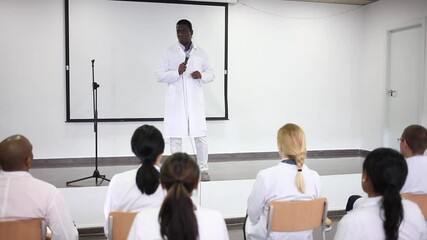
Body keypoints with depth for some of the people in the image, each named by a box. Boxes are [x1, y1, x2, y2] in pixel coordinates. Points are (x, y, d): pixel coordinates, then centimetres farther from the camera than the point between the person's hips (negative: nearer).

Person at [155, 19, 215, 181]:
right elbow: (158, 75, 0)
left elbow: (211, 74, 13)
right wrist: (176, 72, -16)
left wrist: (202, 75, -9)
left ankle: (203, 169, 15)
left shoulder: (201, 53, 9)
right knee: (175, 136, 4)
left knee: (201, 135, 1)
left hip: (195, 101, 1)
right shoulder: (170, 52, 3)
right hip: (176, 102, -1)